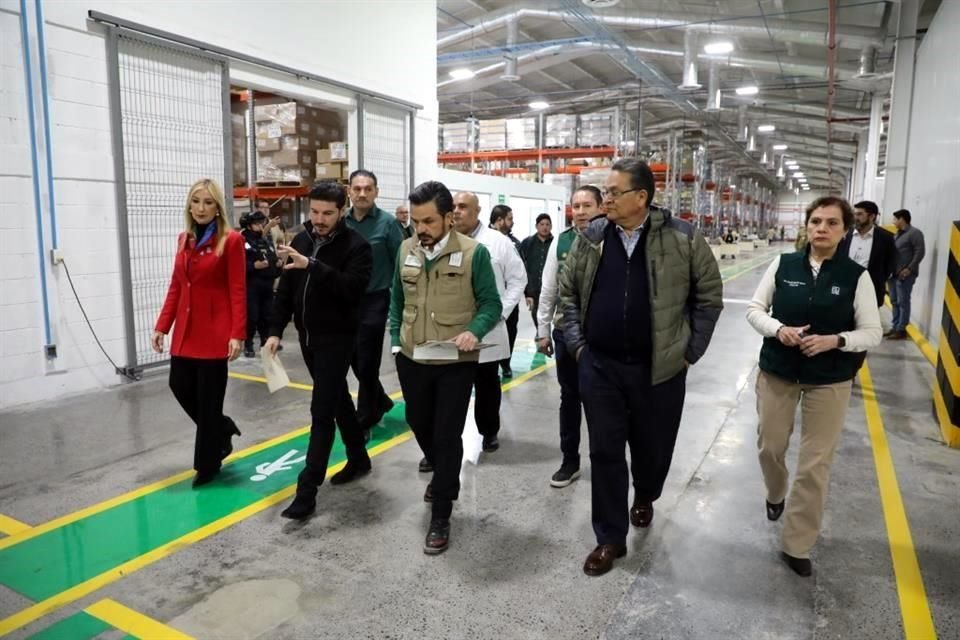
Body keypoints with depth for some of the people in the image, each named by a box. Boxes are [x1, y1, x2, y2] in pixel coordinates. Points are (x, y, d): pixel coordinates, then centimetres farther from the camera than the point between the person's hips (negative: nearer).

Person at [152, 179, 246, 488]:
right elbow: (175, 286, 13)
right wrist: (162, 325, 8)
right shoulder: (184, 239, 10)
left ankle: (207, 464, 20)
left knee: (208, 398, 2)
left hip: (215, 332, -6)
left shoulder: (231, 240, -9)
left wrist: (238, 334, -18)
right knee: (180, 385, 8)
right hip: (186, 329, 6)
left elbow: (238, 292, -12)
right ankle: (222, 430, 33)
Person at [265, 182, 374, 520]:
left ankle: (306, 491, -1)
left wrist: (313, 266, -33)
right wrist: (276, 331, 3)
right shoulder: (301, 240, 6)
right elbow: (286, 290, 9)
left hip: (337, 338, -7)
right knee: (338, 400, 19)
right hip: (307, 336, 7)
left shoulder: (356, 246, -13)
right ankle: (359, 458, 36)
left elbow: (354, 288, -27)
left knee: (322, 411, -6)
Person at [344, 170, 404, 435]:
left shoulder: (387, 222, -8)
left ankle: (364, 421, 17)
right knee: (355, 360, 14)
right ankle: (381, 401, 37)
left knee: (367, 363, 3)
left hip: (374, 300, -4)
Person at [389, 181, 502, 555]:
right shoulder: (406, 250, 1)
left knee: (447, 436, 2)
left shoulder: (473, 252, -12)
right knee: (419, 425, 20)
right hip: (411, 359, 5)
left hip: (456, 362, -5)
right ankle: (444, 478, 49)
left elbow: (491, 304, -8)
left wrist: (473, 331, -25)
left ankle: (440, 517, 17)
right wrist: (395, 341, 6)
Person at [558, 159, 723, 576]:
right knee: (605, 452, 5)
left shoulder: (683, 239, -8)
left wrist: (690, 351, -1)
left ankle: (645, 496, 49)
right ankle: (610, 539, 20)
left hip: (659, 367, -1)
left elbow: (709, 295, 1)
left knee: (652, 445, 16)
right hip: (599, 365, 2)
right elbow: (568, 290, 10)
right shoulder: (591, 237, 0)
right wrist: (576, 343, 3)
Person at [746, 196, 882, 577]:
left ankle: (796, 545, 18)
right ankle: (776, 495, 49)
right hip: (776, 372, 1)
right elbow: (754, 310, 1)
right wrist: (779, 329, -18)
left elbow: (872, 333, -3)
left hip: (829, 382, -1)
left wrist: (835, 340, -21)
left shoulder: (857, 276, -6)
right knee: (770, 447, 15)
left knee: (815, 465, 3)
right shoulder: (783, 265, -4)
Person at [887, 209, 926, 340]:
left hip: (905, 275, -8)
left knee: (903, 302, -3)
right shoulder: (898, 233, 17)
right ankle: (895, 327, 21)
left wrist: (909, 269, -18)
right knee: (895, 302, 13)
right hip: (894, 273, 8)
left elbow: (920, 252, -14)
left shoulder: (914, 233, -7)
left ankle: (901, 329, 3)